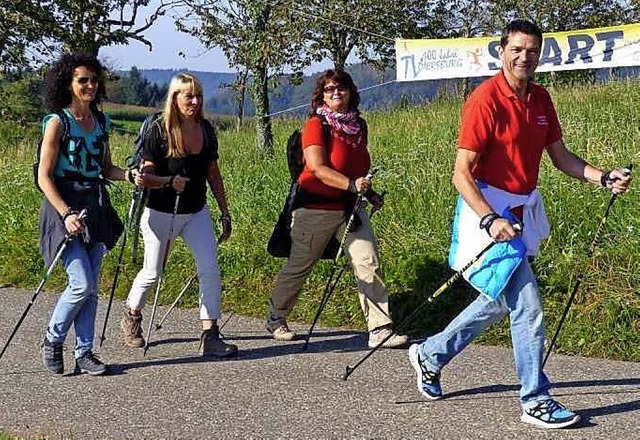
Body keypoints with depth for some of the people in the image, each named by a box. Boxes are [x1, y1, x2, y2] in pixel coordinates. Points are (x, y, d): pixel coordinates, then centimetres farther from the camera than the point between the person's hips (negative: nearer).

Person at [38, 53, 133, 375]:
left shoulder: (100, 122, 10)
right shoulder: (57, 122, -8)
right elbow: (44, 177, -11)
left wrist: (129, 176, -1)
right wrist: (67, 214, -21)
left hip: (96, 207, 6)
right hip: (65, 206, -6)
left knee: (91, 287, 6)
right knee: (82, 284, -13)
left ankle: (84, 352, 13)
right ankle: (52, 340, 9)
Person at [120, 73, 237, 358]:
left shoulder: (206, 130, 1)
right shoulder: (159, 131, -14)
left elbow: (213, 174, 10)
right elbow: (145, 177, -15)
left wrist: (225, 213, 10)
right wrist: (170, 181, -34)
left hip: (196, 213, 4)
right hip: (161, 214, -4)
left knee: (210, 268, -12)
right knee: (152, 273, 10)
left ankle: (210, 335, -10)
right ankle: (131, 317, 38)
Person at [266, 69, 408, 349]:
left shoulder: (358, 126, 9)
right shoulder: (317, 125, -12)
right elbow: (319, 169, -22)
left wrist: (369, 192, 9)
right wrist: (351, 185, -32)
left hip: (350, 207, 6)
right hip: (315, 208, -6)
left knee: (368, 263, -6)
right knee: (299, 266, 8)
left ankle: (380, 329, -5)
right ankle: (276, 320, 29)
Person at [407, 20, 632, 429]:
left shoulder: (540, 98, 6)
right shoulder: (485, 99, -17)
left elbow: (560, 155, 13)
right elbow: (462, 173, -19)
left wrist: (603, 178, -2)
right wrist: (490, 221, -29)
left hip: (524, 209, 8)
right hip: (490, 210, -8)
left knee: (502, 300, 19)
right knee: (528, 306, -10)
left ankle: (429, 355, 36)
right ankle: (536, 401, 1)